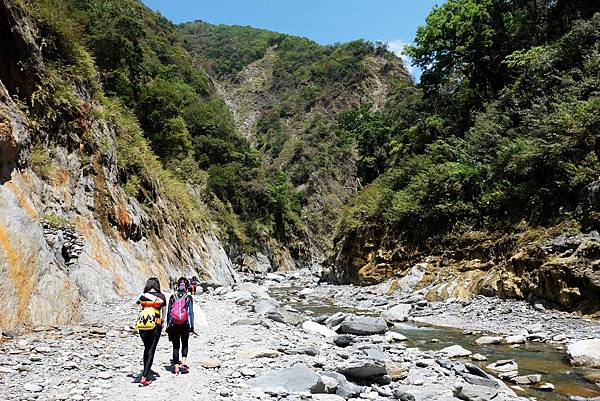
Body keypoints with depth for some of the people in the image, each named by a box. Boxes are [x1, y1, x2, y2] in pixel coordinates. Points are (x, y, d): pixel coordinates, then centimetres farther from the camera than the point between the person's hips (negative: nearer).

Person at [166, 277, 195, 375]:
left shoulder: (172, 297, 0)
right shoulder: (189, 297, -6)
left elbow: (169, 312, 2)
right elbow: (190, 313, -8)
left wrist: (168, 326, 10)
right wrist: (192, 327, -4)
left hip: (174, 325, 1)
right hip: (185, 325, -1)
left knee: (175, 346, 11)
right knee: (185, 344, 19)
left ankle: (176, 366, 10)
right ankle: (184, 361, 5)